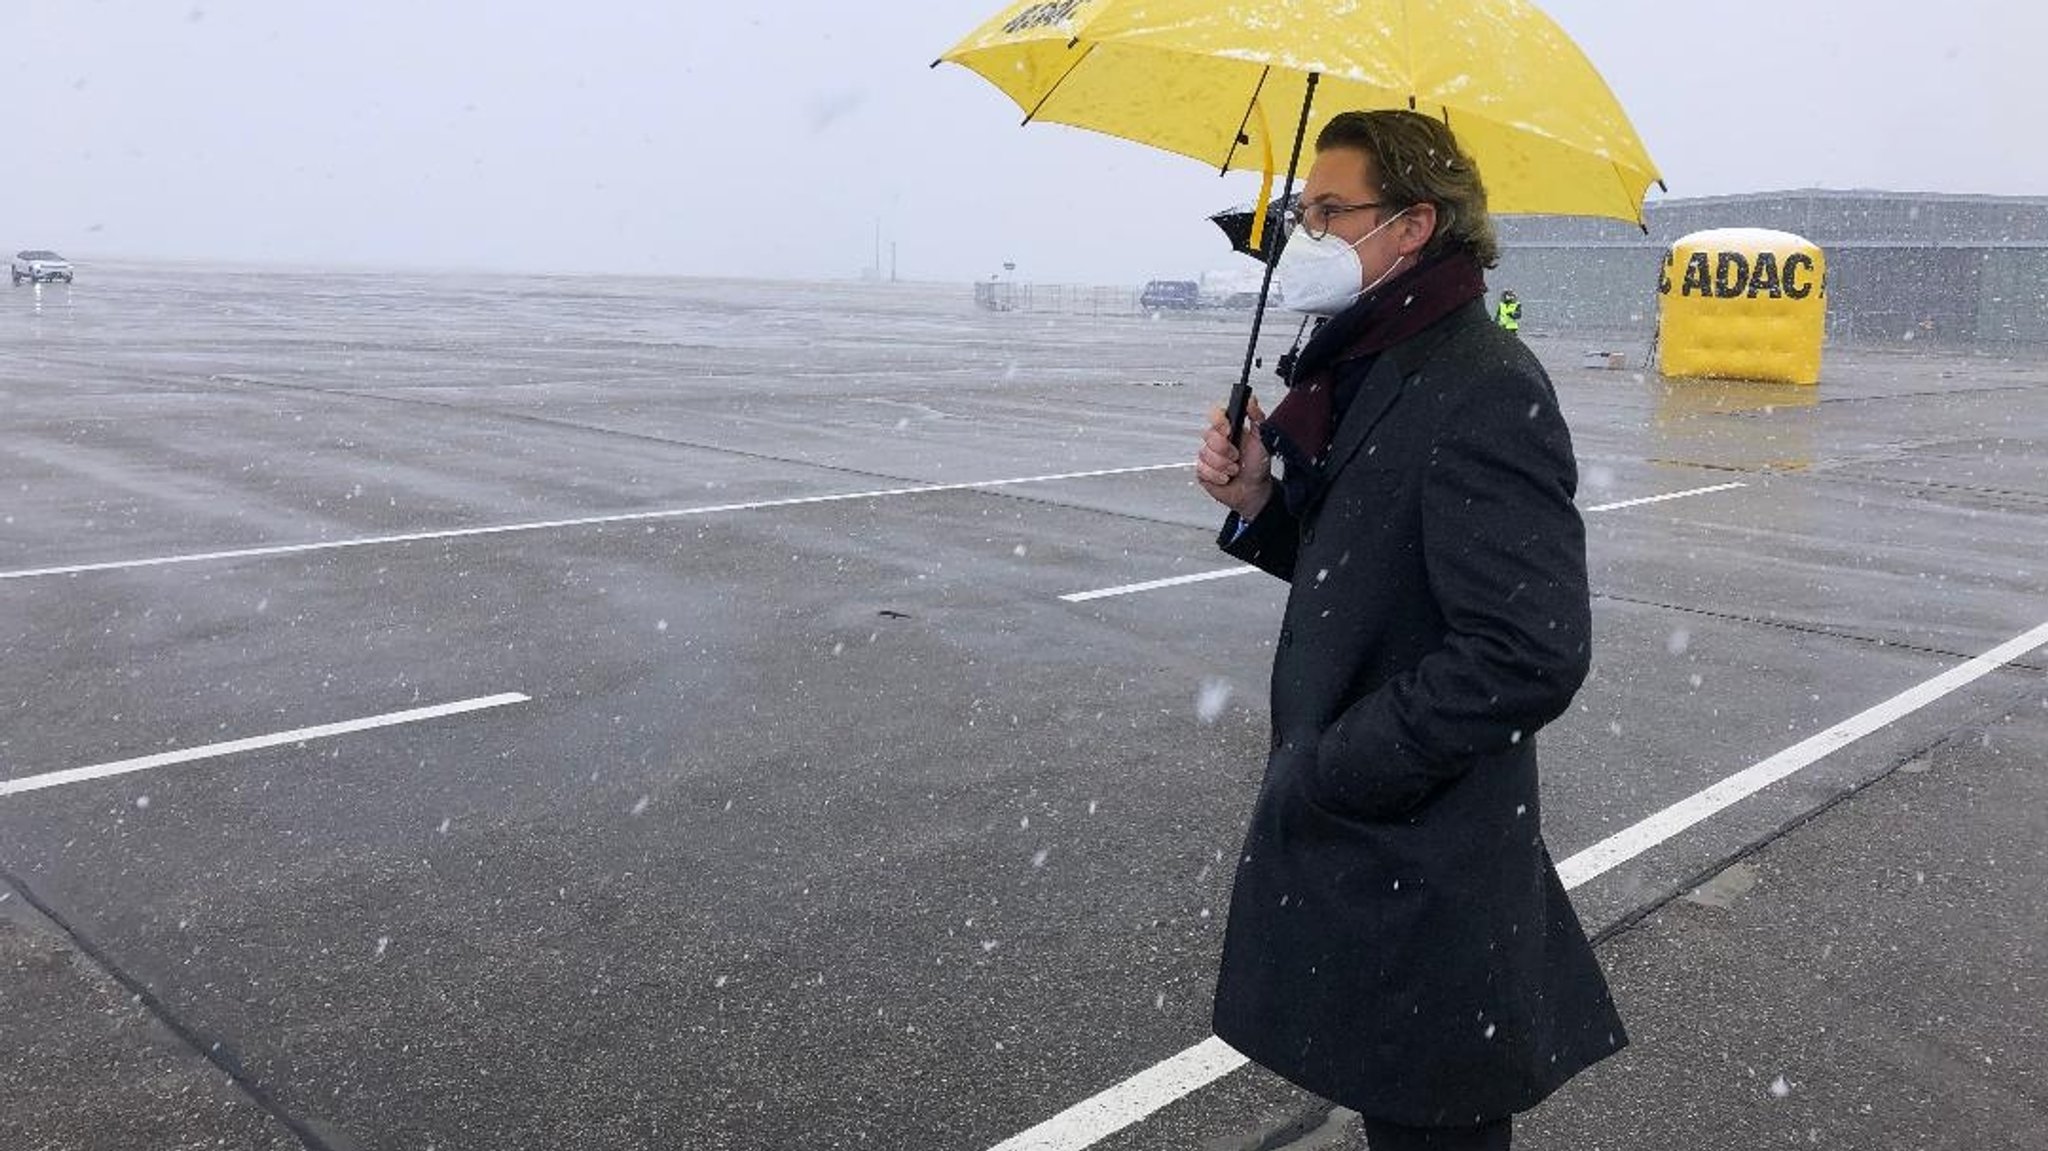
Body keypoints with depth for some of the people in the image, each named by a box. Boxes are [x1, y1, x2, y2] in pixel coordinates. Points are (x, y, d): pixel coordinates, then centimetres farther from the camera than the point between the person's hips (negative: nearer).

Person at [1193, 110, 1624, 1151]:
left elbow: (1529, 655, -27)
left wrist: (1319, 777, -23)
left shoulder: (1483, 392, -21)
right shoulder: (1375, 370, 10)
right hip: (1358, 849, 9)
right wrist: (1259, 504, -1)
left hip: (1423, 878, -9)